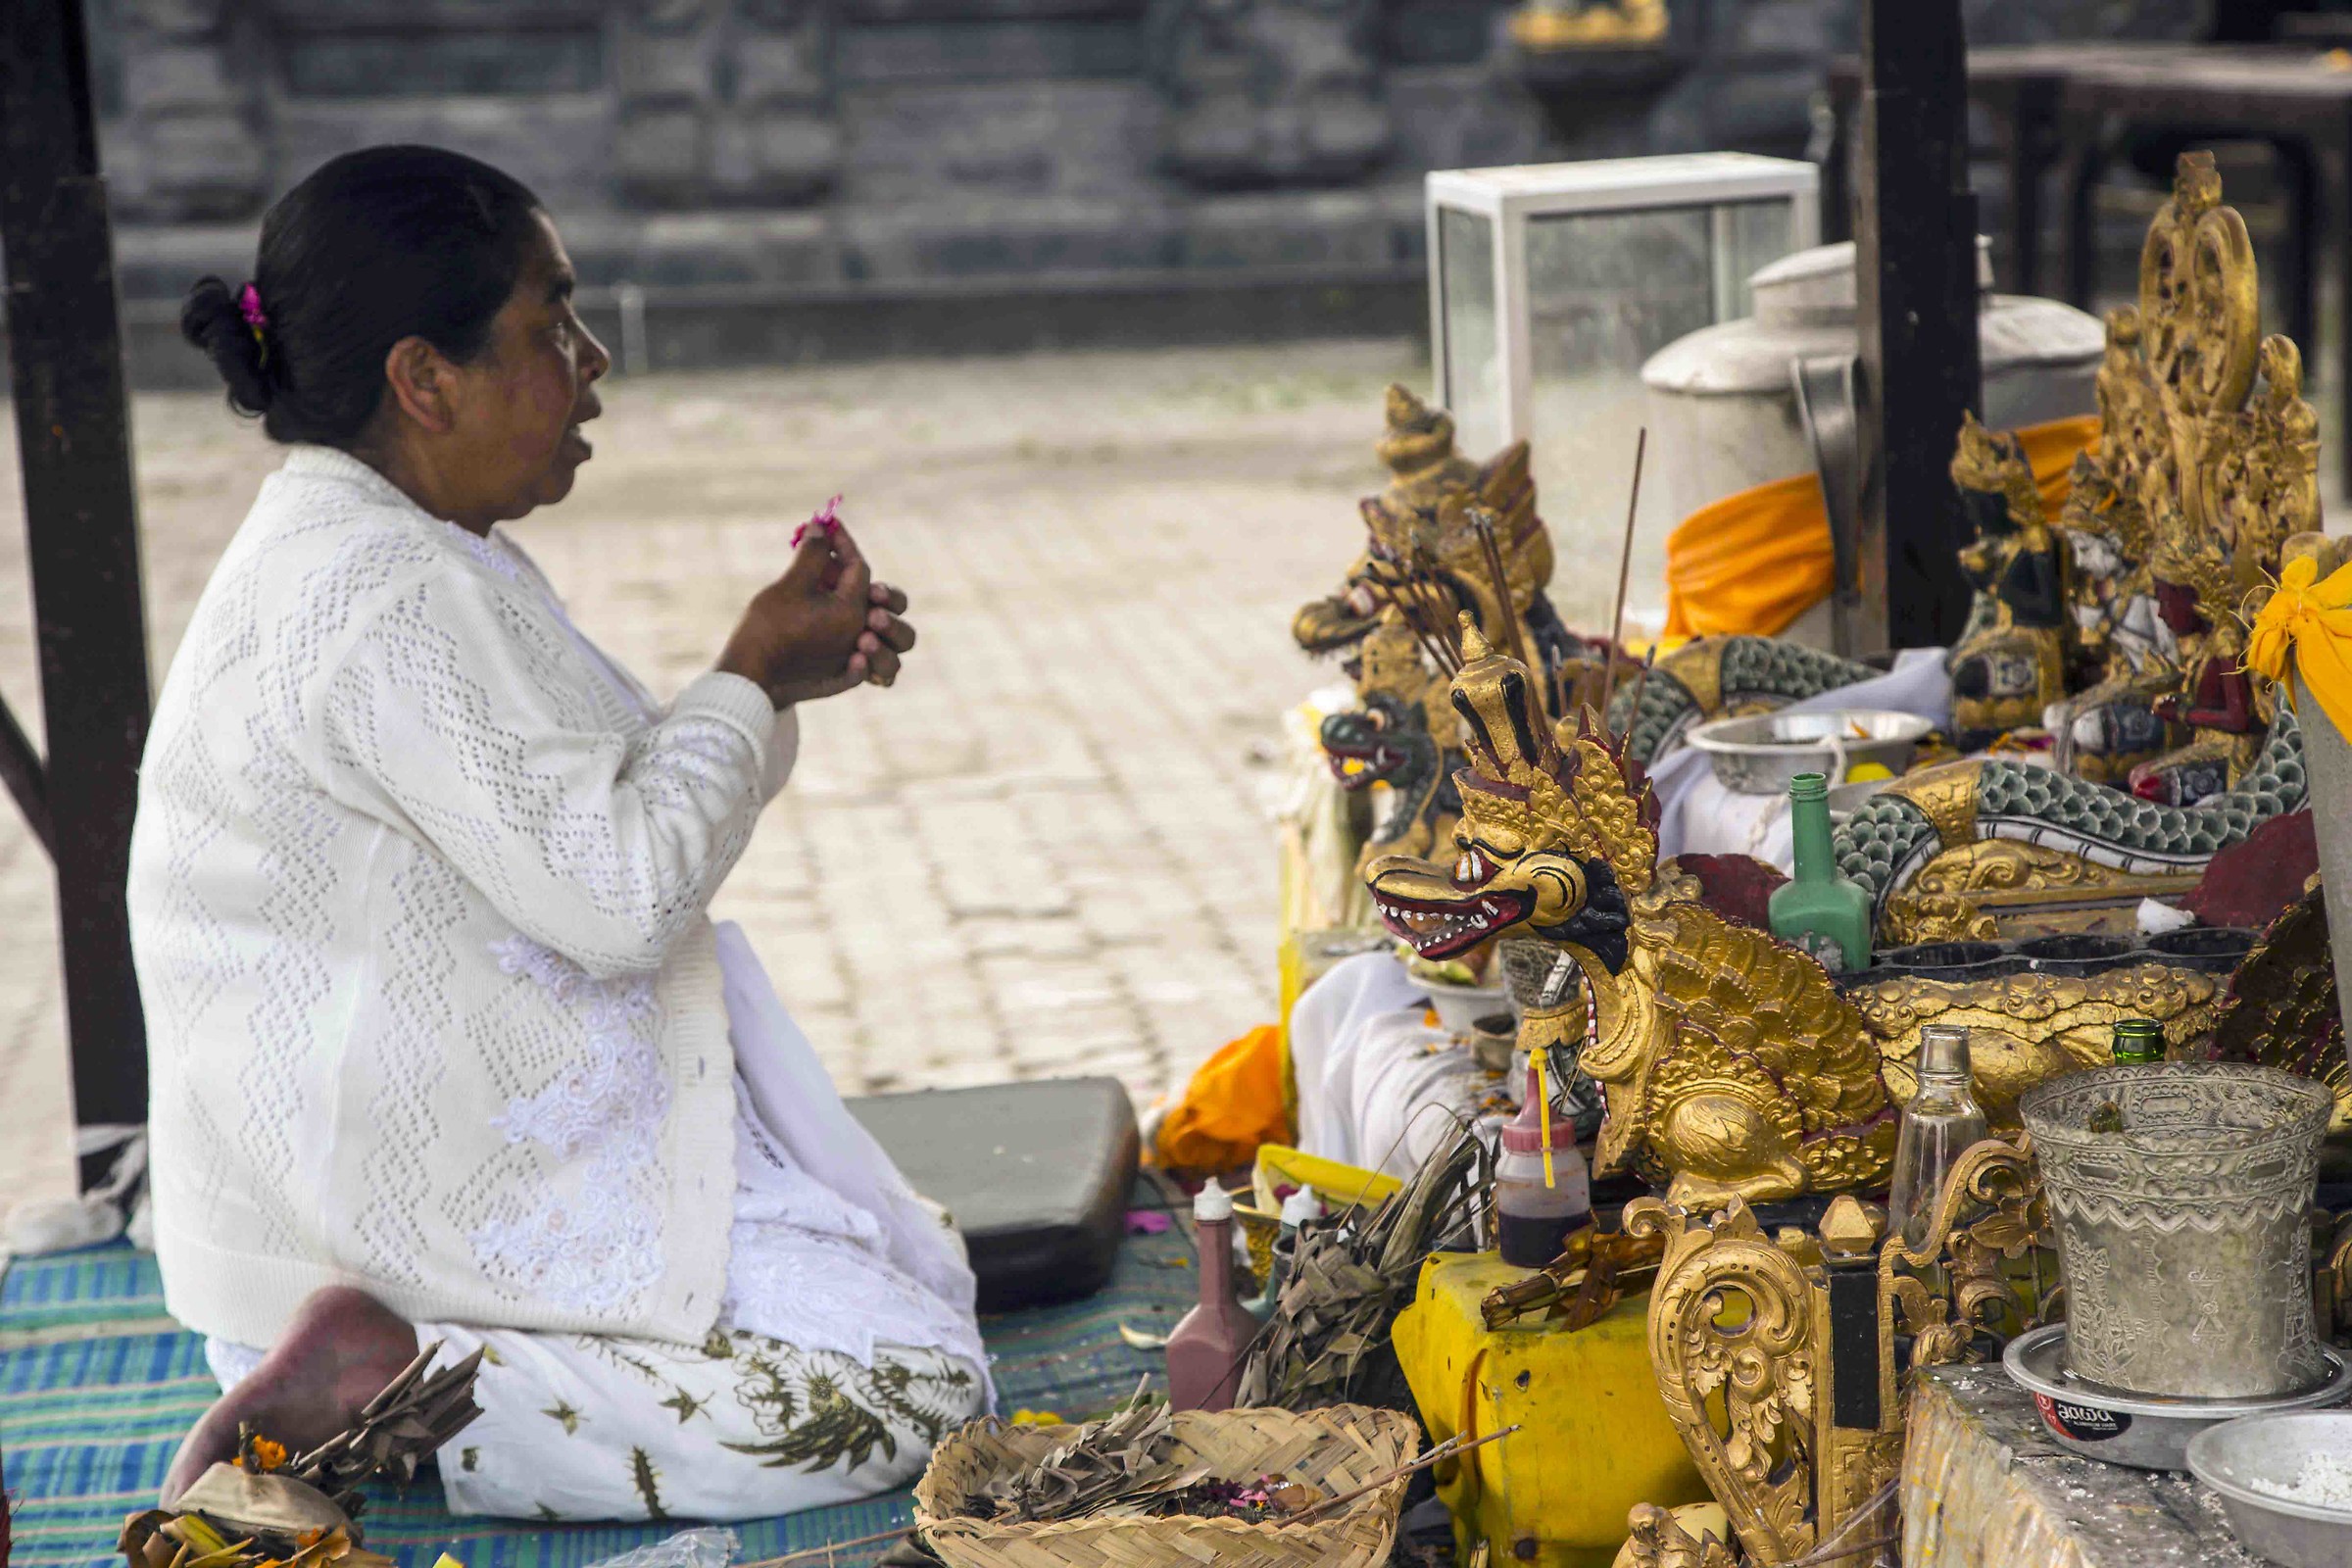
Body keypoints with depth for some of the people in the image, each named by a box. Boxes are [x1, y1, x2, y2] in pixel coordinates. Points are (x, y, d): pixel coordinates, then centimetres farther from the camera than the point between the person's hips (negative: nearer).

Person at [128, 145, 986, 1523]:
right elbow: (619, 895, -24)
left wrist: (785, 676, 4)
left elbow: (581, 811, 17)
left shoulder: (403, 555, 11)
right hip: (435, 1189, -11)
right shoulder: (383, 600, -22)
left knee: (928, 1269, 15)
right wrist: (755, 681, -10)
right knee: (914, 1388, -14)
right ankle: (386, 1392, -13)